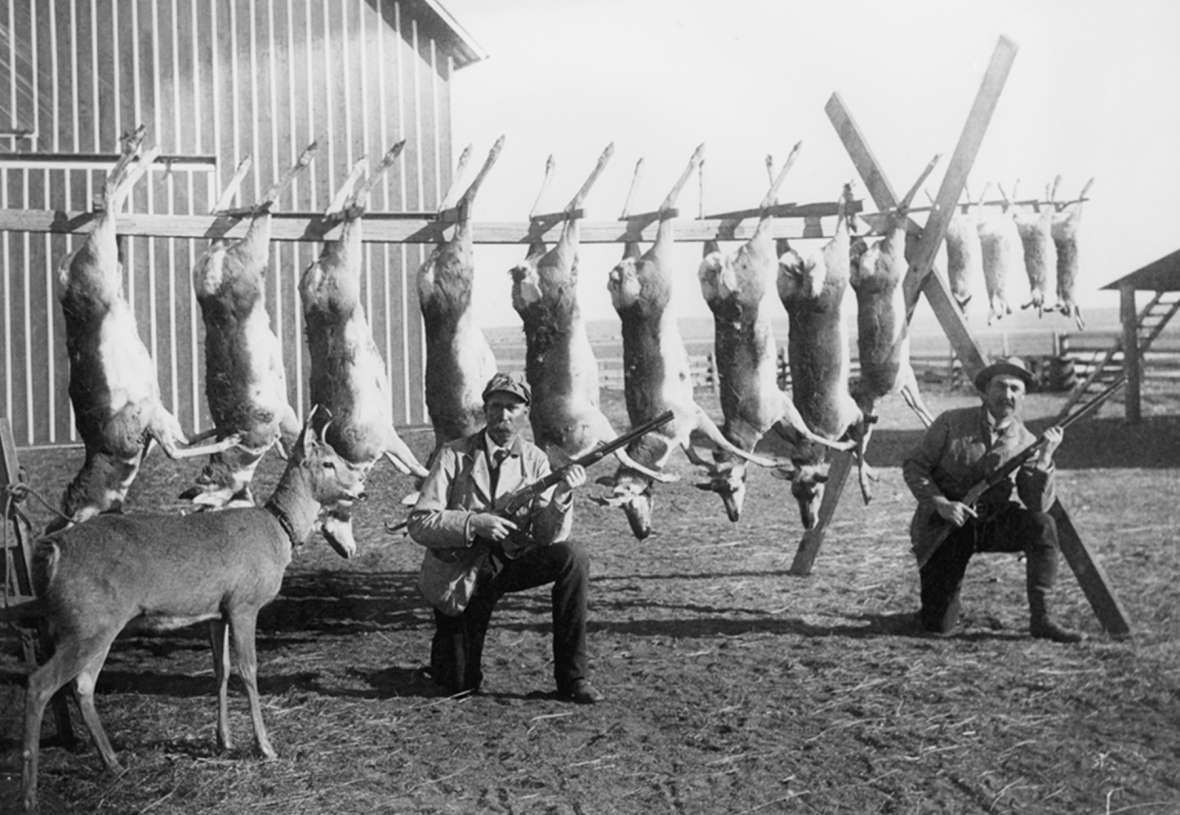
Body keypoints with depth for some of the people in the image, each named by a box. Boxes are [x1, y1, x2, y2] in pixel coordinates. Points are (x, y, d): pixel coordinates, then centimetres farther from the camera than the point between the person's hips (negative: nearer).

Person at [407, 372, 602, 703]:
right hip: (459, 573, -2)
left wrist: (561, 495, -29)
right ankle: (447, 648, 37)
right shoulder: (454, 456, -11)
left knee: (573, 558, -25)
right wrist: (474, 523, -30)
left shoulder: (534, 460, -3)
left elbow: (548, 537, -10)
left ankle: (572, 678, -17)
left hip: (511, 562, 2)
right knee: (461, 686, -2)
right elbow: (419, 523, -16)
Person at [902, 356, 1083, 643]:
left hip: (991, 522, 2)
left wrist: (1044, 458, -26)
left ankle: (1040, 618, -17)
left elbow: (1038, 505, -13)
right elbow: (913, 466, -6)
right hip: (941, 526, -2)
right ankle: (936, 605, 29)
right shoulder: (951, 423, -8)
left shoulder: (1025, 443, -4)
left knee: (1043, 525, -27)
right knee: (939, 626, -11)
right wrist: (940, 504, -21)